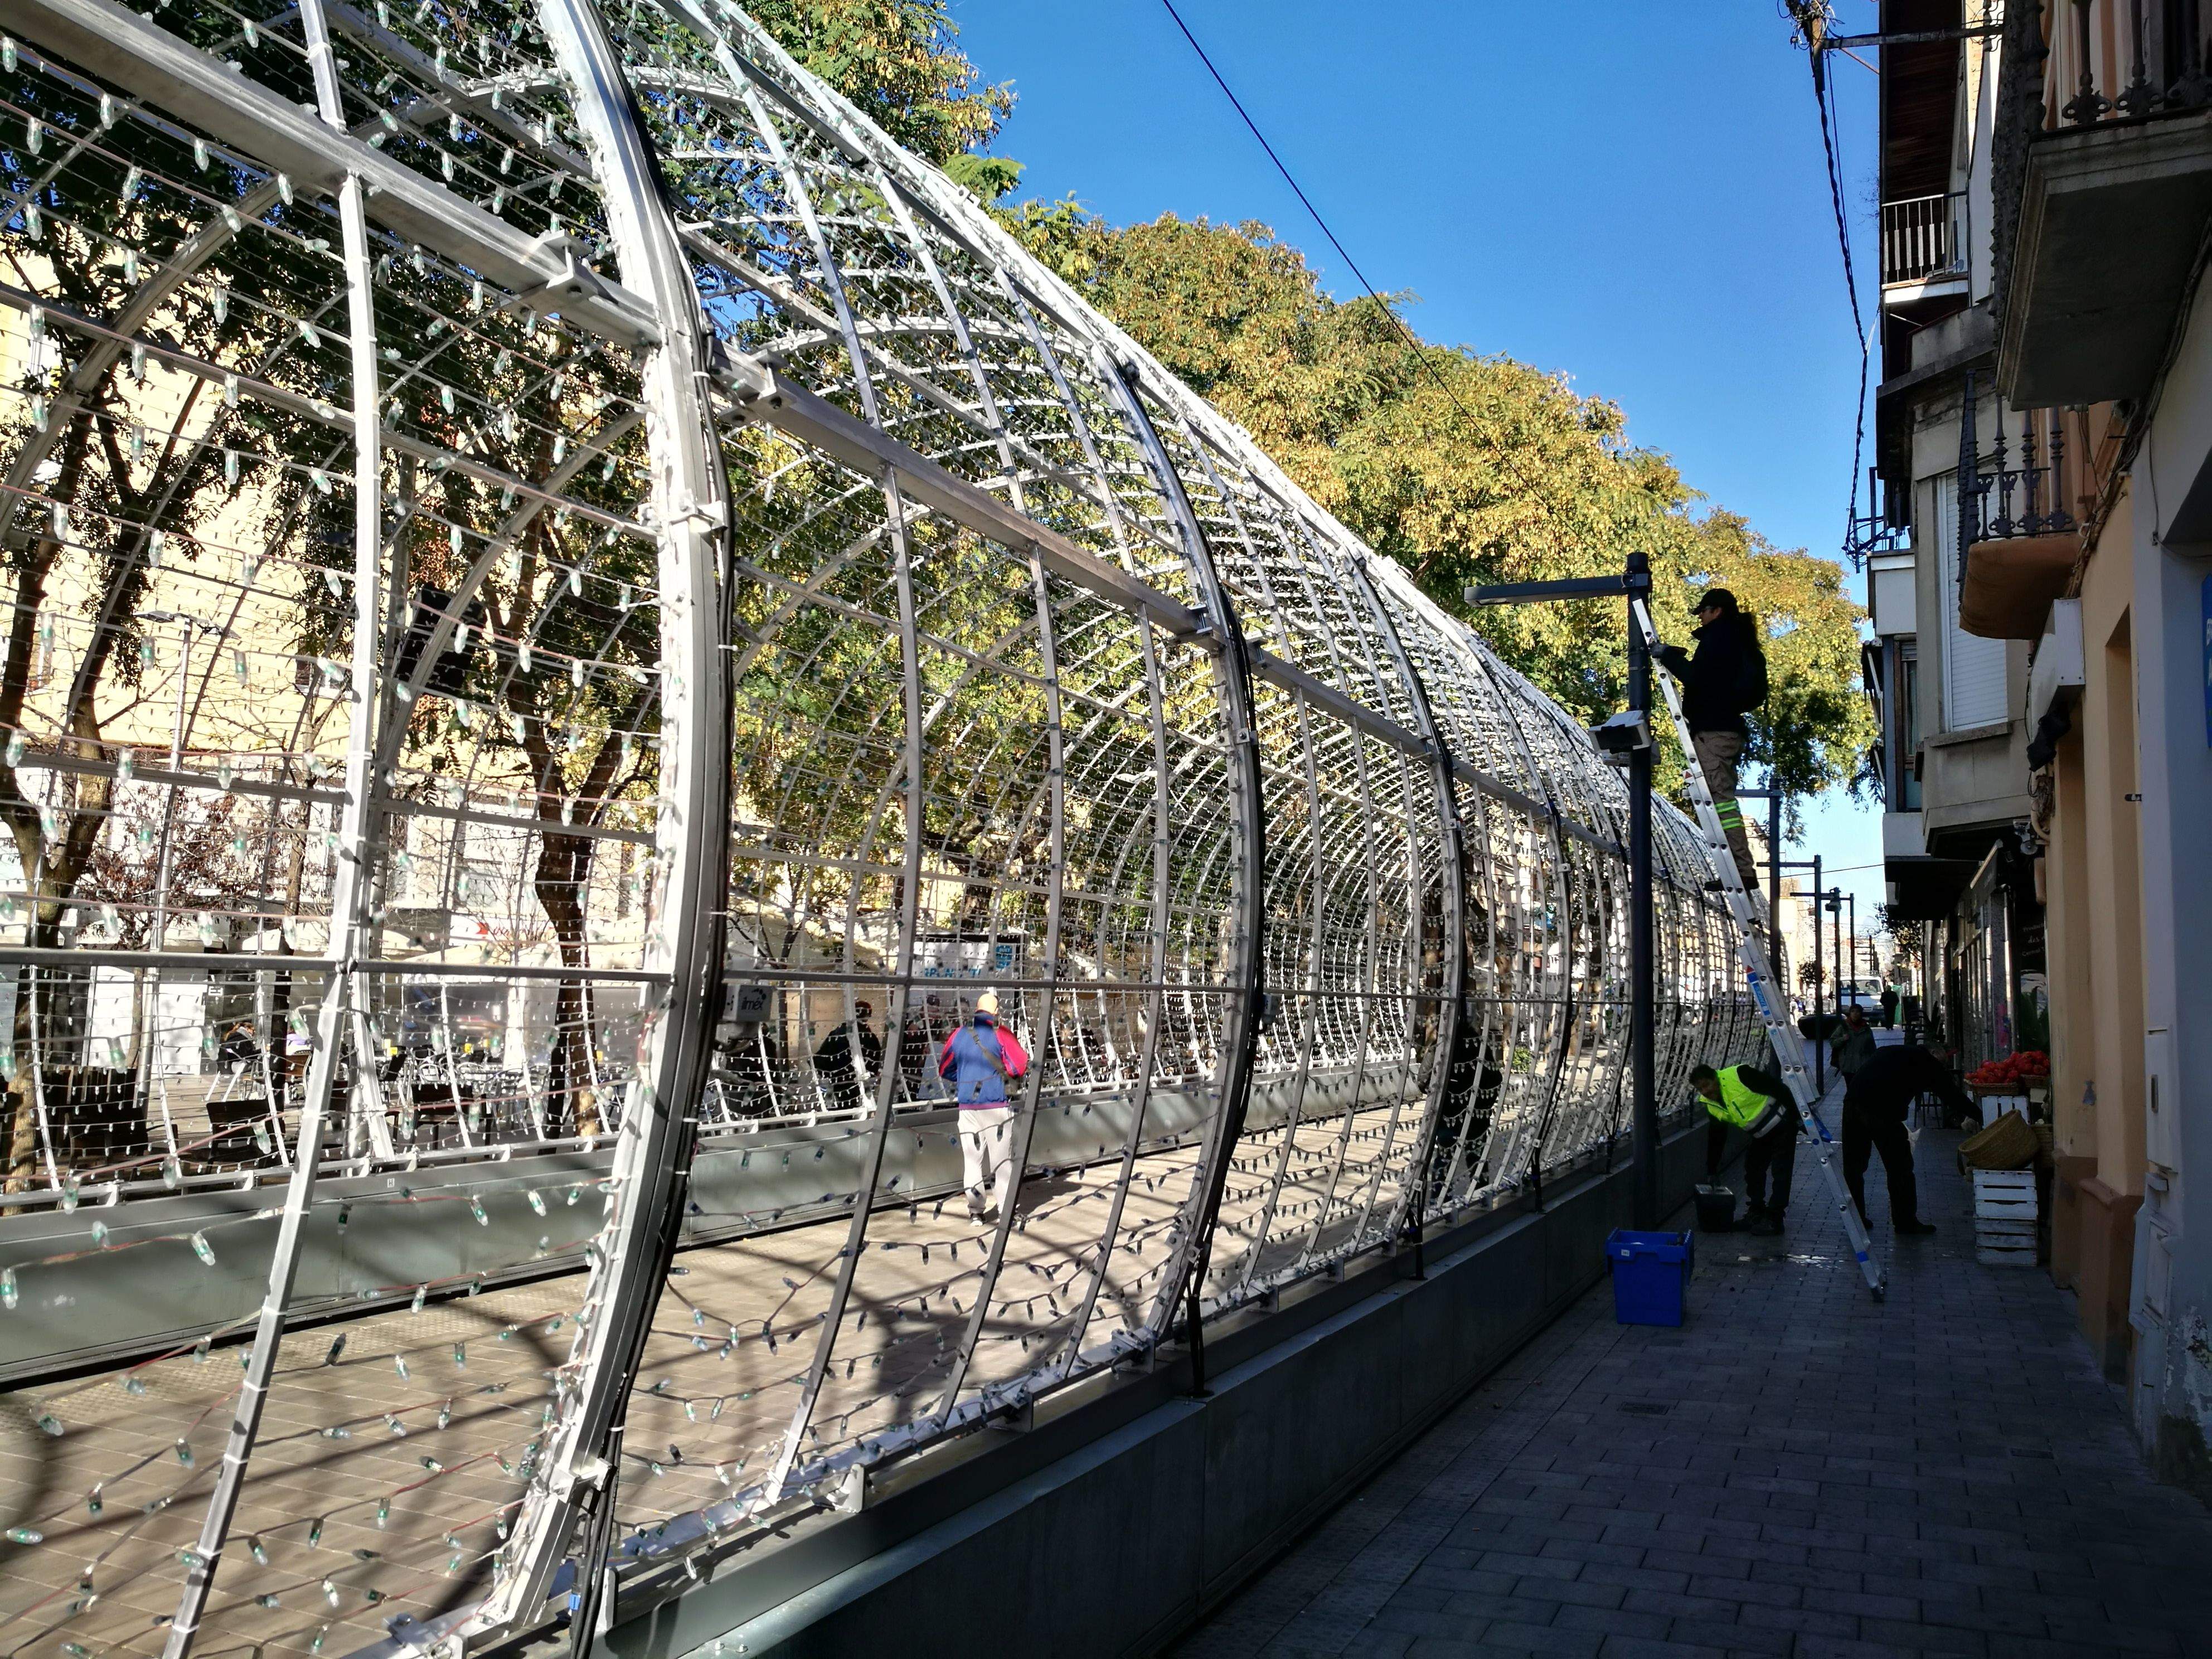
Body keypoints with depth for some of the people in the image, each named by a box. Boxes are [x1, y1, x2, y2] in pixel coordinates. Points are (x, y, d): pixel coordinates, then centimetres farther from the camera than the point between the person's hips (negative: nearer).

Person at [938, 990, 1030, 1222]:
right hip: (997, 1106, -3)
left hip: (968, 1107, 3)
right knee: (1003, 1159, 6)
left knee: (972, 1159, 9)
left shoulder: (959, 1034, 6)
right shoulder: (1000, 1033, -6)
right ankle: (1006, 1209, 7)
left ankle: (976, 1211, 10)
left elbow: (944, 1070, 14)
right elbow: (1020, 1066, -10)